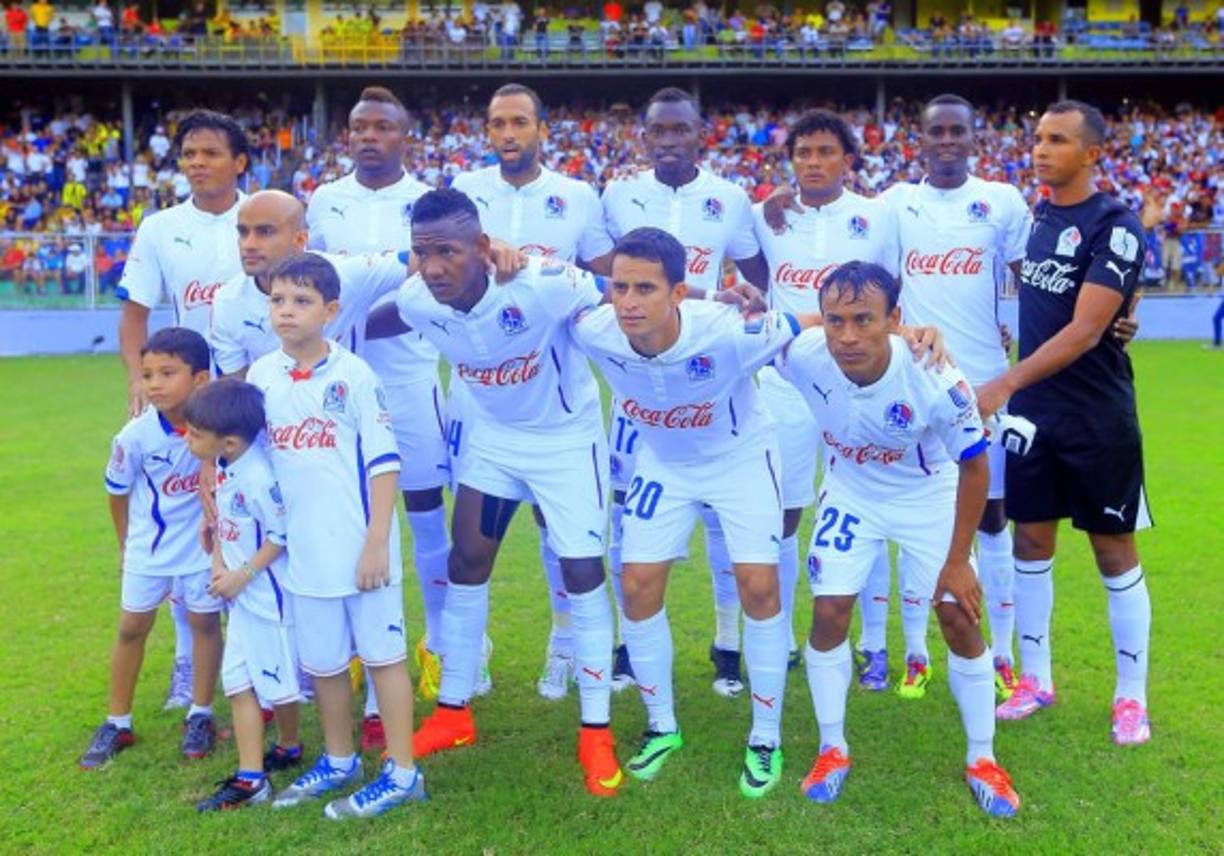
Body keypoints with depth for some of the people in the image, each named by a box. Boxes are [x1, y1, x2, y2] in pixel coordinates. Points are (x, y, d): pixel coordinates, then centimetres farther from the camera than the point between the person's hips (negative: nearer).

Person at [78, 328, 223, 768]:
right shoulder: (136, 435, -21)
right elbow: (118, 492, -3)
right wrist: (127, 545, 8)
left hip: (203, 545, 0)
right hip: (148, 548, 0)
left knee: (204, 623, 9)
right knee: (132, 628, 9)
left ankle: (200, 716, 26)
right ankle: (117, 724, 24)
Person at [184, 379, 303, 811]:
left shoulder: (259, 478, -26)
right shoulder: (224, 467, 2)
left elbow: (281, 537, -21)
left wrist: (242, 576, -15)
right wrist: (218, 562, 0)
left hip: (270, 597, -9)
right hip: (242, 596, 9)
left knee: (276, 682, 8)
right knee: (238, 682, 8)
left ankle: (289, 746, 34)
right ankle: (250, 778, 13)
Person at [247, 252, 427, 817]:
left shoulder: (354, 375, -10)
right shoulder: (260, 378, 4)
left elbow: (383, 462, -9)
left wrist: (377, 541, -14)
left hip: (360, 547, -5)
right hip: (303, 552, 5)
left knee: (382, 653, 5)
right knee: (322, 661, 16)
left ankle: (402, 772, 15)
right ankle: (338, 761, 35)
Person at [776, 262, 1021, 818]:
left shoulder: (935, 379, -37)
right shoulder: (803, 356, -32)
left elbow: (974, 466, -20)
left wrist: (958, 560, -17)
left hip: (928, 494, -1)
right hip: (851, 491, 2)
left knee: (958, 616, -4)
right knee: (829, 613, -5)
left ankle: (982, 759, 16)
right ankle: (832, 750, 16)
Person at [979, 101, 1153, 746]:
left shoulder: (1114, 226, -13)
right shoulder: (1033, 218, 7)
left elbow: (1085, 331, -21)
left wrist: (1004, 384, -25)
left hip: (1097, 420, -6)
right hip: (1032, 411, 6)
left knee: (1114, 551, 4)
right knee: (1031, 542, 11)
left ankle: (1131, 698, 17)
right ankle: (1034, 679, 24)